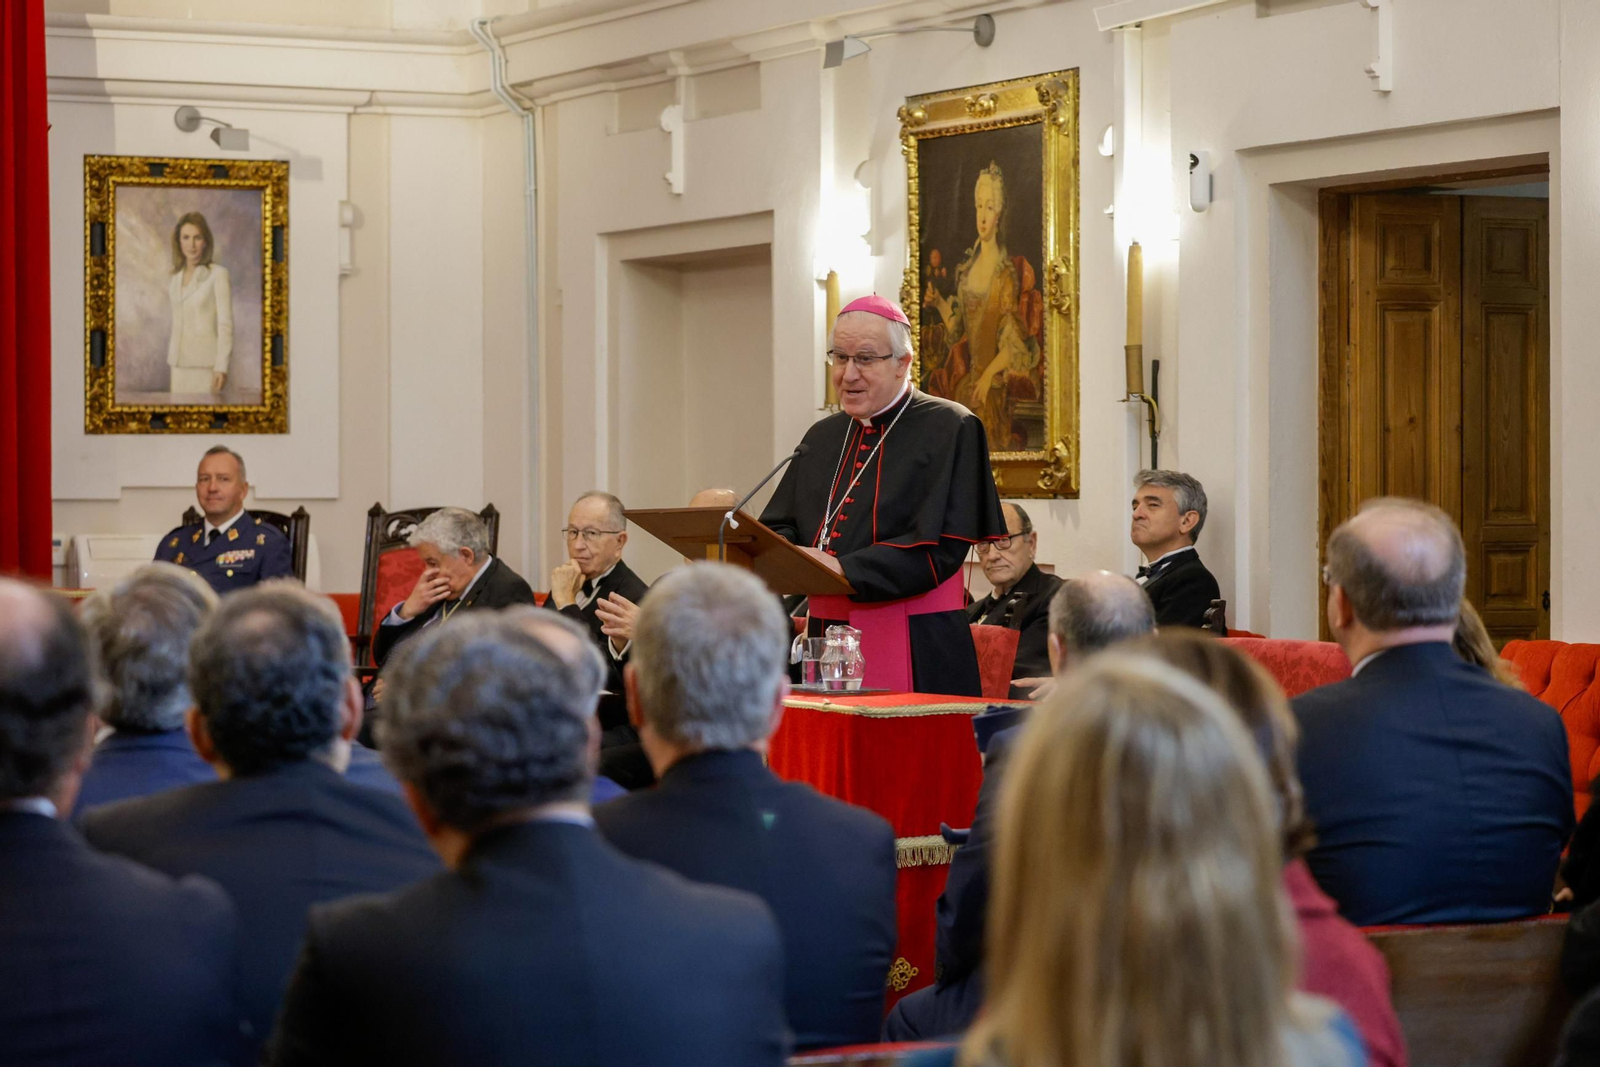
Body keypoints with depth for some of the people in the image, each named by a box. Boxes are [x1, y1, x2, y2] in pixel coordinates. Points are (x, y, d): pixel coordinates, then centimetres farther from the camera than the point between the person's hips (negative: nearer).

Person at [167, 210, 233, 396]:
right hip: (179, 365, 6)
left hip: (205, 366, -6)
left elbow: (225, 324, -9)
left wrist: (221, 367, -16)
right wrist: (171, 371, 17)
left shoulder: (218, 274, -5)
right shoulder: (176, 278, 13)